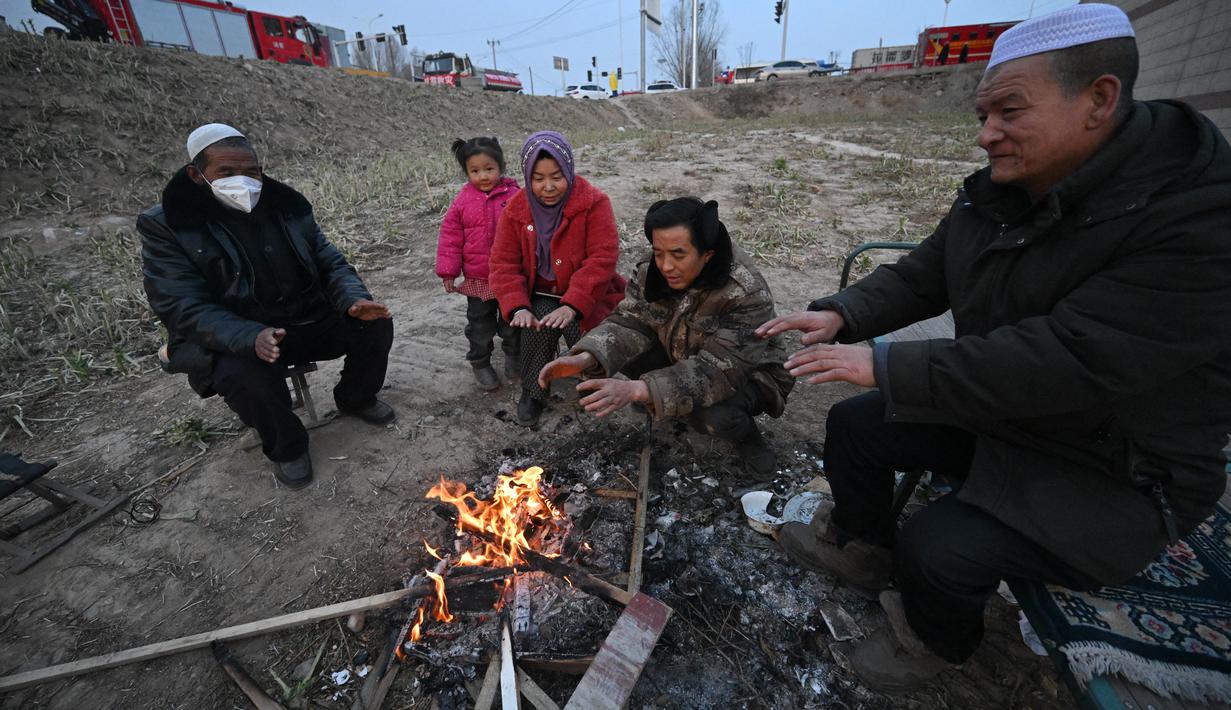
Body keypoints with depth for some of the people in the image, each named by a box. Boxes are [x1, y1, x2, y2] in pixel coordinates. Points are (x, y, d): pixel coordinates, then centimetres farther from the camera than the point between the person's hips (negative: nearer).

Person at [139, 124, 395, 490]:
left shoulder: (286, 206, 1)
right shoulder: (166, 227, -10)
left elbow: (330, 262, 4)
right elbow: (183, 309, -16)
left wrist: (353, 300, -19)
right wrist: (251, 337, -35)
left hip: (309, 321, 4)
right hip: (234, 342, -3)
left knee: (376, 325, -14)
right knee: (245, 376, -35)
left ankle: (355, 396, 16)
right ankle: (286, 446, -3)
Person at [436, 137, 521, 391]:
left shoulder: (515, 196, -8)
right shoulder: (463, 200, -4)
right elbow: (450, 236, 0)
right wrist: (448, 271, -3)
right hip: (477, 279, 1)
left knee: (513, 321, 16)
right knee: (480, 324, 14)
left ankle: (514, 355, 38)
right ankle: (480, 363, 31)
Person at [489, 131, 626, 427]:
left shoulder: (593, 203, -13)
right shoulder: (516, 209, -2)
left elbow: (602, 259, -21)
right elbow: (504, 263, -4)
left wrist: (572, 306, -32)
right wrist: (518, 307, -22)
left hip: (584, 297, -2)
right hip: (541, 296, 2)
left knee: (575, 326, -26)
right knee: (537, 327, -25)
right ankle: (533, 393, 0)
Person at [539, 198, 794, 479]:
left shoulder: (747, 294, -34)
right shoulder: (654, 271, -16)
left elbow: (718, 370, -39)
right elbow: (631, 322, -17)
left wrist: (638, 390, -52)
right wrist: (585, 359, -37)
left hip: (747, 373, -5)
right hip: (682, 357, 6)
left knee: (715, 415, -36)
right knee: (623, 351, -17)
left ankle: (747, 436, 2)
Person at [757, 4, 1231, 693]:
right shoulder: (996, 193, -5)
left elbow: (1065, 362, -35)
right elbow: (921, 275, 2)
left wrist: (884, 367, -34)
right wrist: (841, 315, -16)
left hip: (1113, 472, -7)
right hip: (991, 410, 7)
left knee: (937, 549, -21)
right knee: (854, 424, 1)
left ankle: (937, 638, 17)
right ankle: (861, 546, 28)